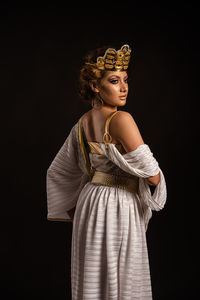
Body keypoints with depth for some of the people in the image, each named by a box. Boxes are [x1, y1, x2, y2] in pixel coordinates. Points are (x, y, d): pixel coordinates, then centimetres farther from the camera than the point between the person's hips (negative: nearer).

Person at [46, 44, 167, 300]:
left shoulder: (82, 124, 7)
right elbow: (150, 173, -20)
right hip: (117, 209, -8)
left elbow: (57, 172, 15)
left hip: (89, 202, 8)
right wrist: (158, 181, 4)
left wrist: (75, 211, 22)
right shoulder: (121, 120, -18)